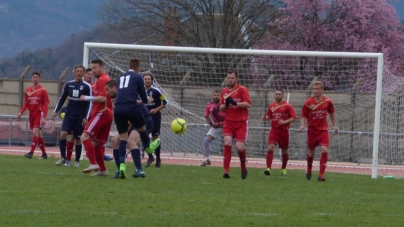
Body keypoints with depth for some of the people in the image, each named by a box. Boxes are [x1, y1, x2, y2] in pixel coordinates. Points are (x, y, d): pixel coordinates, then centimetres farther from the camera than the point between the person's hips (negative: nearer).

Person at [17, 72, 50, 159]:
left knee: (35, 132, -16)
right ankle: (44, 153, 16)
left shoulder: (42, 90, -6)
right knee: (38, 134, 9)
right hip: (31, 113, 6)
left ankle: (31, 152, -21)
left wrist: (44, 117, -16)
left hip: (39, 113, -6)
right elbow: (26, 104, 14)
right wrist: (21, 113, -1)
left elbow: (45, 105, -8)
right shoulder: (27, 90, 9)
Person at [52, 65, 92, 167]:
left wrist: (86, 118, -10)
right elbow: (62, 98, 14)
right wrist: (56, 111, 7)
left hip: (80, 117, -2)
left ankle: (77, 160, 17)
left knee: (77, 138, 3)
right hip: (69, 115, 2)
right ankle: (63, 157, -4)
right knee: (63, 134, -15)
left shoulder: (87, 86, -3)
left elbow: (89, 103, -3)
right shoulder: (68, 85, 6)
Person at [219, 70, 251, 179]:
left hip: (241, 123, -3)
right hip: (229, 122, 3)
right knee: (227, 143, -18)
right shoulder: (224, 91, 10)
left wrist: (235, 103, -25)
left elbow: (248, 104, -15)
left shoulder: (242, 89, -4)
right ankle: (226, 171, -18)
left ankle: (243, 167, 18)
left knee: (239, 147, -11)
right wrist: (225, 105, -8)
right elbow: (221, 108, 15)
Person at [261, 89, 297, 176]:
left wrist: (285, 122, -20)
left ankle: (283, 168, 31)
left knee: (284, 151, 11)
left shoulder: (287, 106, -4)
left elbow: (294, 117, -7)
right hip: (274, 130, 2)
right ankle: (268, 168, -21)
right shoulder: (271, 106, 7)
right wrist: (265, 118, -4)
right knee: (270, 148, -18)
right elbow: (269, 116, 19)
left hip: (284, 130, -2)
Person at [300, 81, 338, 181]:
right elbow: (304, 116, 1)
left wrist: (334, 125, 17)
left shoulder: (327, 102, -2)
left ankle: (321, 174, -15)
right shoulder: (308, 102, -6)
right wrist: (303, 125, -17)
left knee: (324, 150, -17)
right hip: (312, 130, 0)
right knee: (311, 152, 9)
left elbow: (331, 113, 15)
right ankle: (309, 170, 37)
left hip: (323, 130, 0)